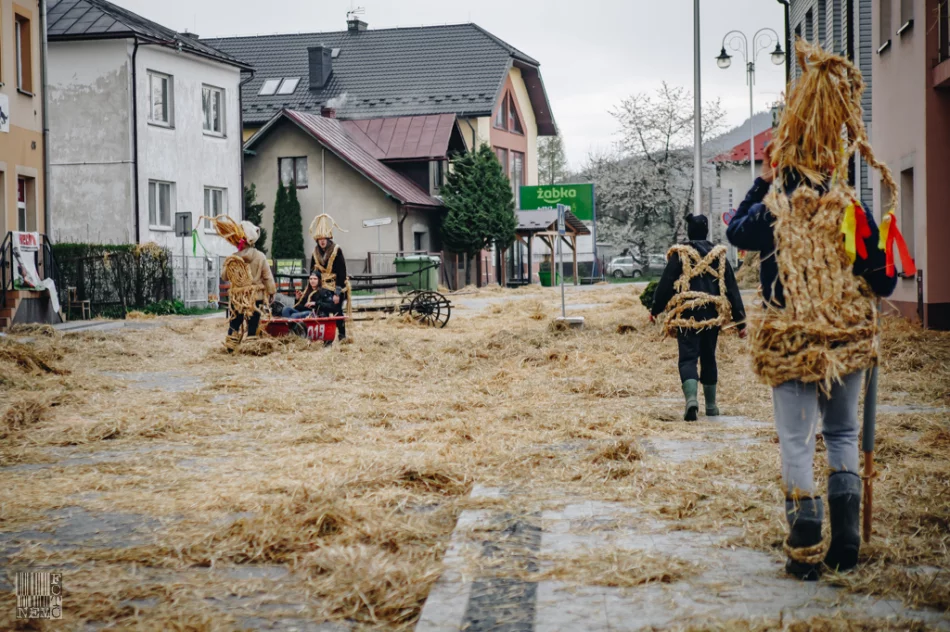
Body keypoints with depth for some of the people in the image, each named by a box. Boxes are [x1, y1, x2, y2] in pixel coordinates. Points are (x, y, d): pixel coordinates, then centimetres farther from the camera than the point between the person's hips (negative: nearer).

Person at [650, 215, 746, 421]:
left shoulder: (679, 254, -2)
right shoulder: (719, 255, 7)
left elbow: (666, 284, -1)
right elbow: (731, 288, 7)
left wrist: (655, 309, 11)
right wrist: (740, 320, 10)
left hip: (686, 314, -3)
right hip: (712, 315, 3)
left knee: (688, 357, -6)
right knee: (708, 358, 17)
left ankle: (691, 398, -30)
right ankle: (711, 405, 24)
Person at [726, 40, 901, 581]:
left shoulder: (772, 212, -9)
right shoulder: (853, 210, -8)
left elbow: (736, 231, 15)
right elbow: (883, 282, -4)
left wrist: (763, 181, 20)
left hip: (790, 344, -2)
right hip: (848, 341, 2)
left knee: (796, 443, 4)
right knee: (843, 435, 16)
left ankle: (806, 553, 4)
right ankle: (846, 547, 19)